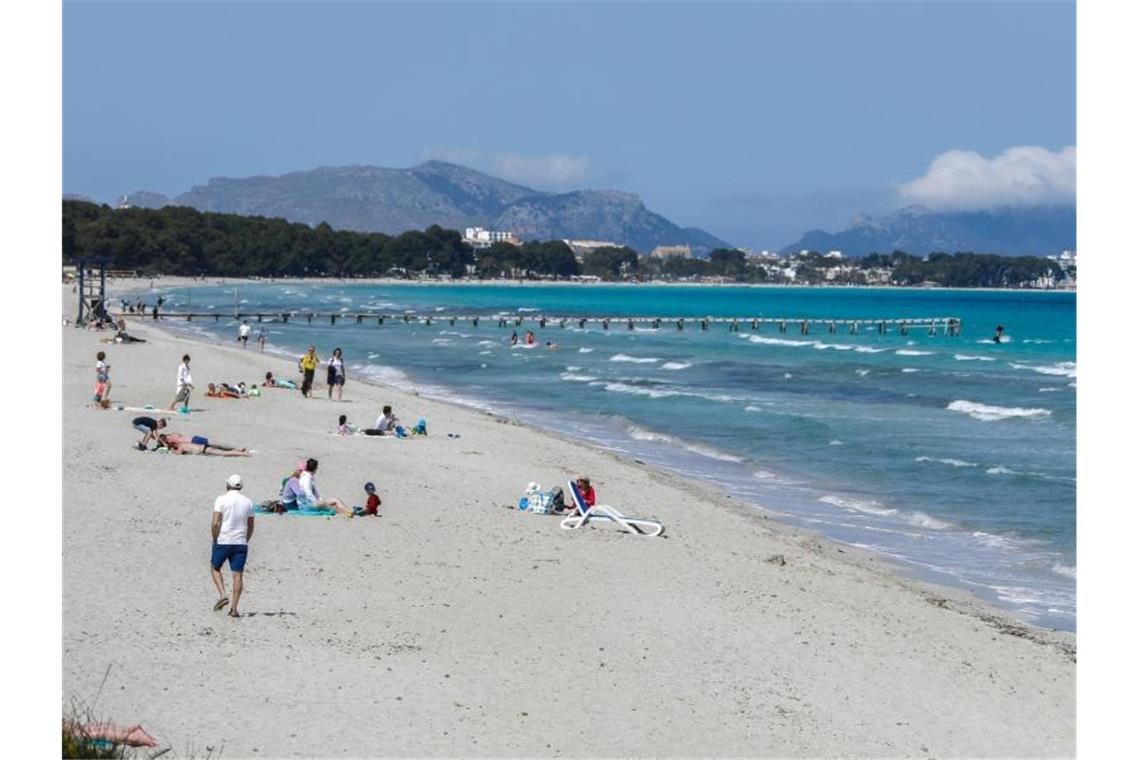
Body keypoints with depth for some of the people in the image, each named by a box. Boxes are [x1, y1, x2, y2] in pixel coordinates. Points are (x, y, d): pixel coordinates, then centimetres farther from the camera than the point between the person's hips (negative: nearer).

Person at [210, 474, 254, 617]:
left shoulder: (222, 499, -6)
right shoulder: (248, 502, 7)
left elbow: (215, 523, -13)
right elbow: (251, 526, 13)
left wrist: (215, 539, -1)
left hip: (222, 542, -3)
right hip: (241, 543, 3)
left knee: (215, 568, 18)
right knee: (237, 575, 3)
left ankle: (222, 595, 0)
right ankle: (234, 608, -1)